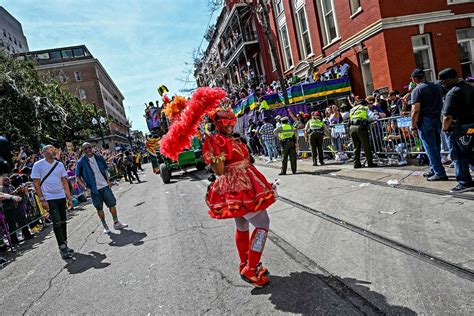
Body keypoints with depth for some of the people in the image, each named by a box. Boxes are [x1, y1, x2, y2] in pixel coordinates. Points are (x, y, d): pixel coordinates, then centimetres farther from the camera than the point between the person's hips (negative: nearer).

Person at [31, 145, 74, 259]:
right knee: (57, 222, -9)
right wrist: (42, 199, -12)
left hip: (61, 197, 5)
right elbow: (36, 183, -6)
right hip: (49, 199, -5)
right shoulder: (38, 165, -4)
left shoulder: (59, 164, 9)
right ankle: (62, 248, -2)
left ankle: (65, 245, 22)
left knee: (63, 222, 11)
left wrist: (69, 197, 9)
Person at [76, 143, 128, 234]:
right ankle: (105, 226, 20)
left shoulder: (99, 158, 3)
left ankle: (116, 223, 16)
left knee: (112, 203, 4)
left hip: (105, 186, 3)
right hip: (94, 189, -3)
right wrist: (86, 187, -12)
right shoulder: (81, 162, -8)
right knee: (99, 208, 7)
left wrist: (108, 180, 4)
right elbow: (78, 177, -3)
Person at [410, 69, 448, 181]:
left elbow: (416, 110, -17)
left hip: (425, 121, -7)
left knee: (430, 148, -2)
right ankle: (433, 170, 25)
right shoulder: (437, 87, 12)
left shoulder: (417, 90, -11)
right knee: (436, 147, 15)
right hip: (437, 119, 7)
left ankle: (439, 173, 1)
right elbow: (441, 103, 18)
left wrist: (413, 127, -13)